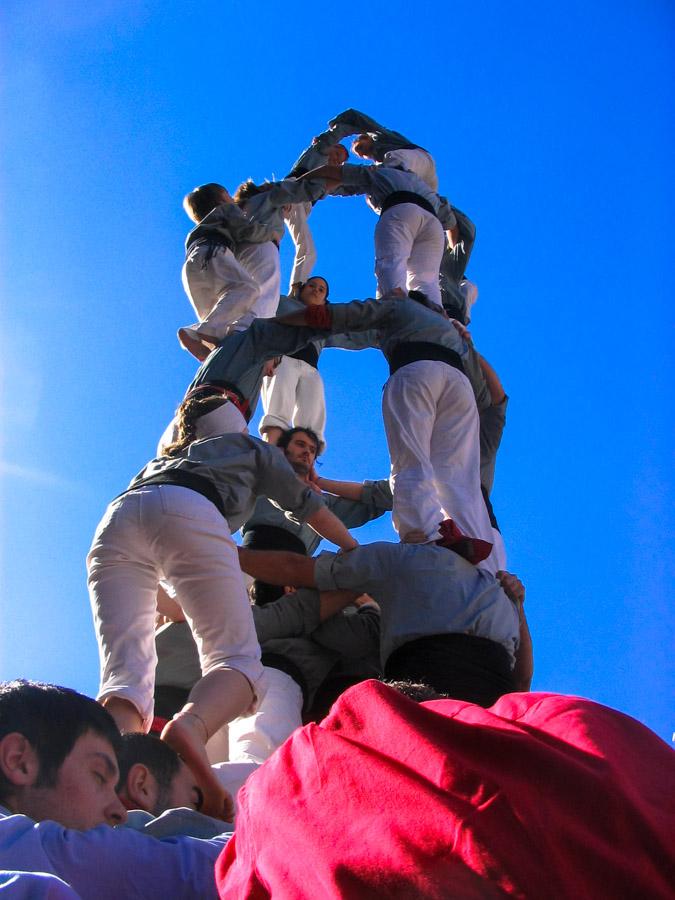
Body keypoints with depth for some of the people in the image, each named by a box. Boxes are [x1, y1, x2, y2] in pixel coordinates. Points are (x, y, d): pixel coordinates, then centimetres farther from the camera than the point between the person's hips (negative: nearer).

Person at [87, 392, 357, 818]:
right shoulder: (251, 446, 38)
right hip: (187, 514, -4)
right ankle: (191, 728, -47)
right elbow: (309, 506, 43)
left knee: (126, 675, -10)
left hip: (115, 520, 4)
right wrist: (355, 550, 59)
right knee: (236, 657, -12)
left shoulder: (163, 458, 47)